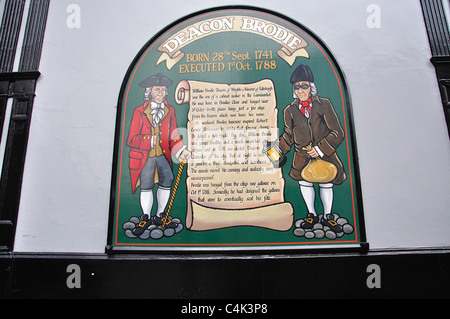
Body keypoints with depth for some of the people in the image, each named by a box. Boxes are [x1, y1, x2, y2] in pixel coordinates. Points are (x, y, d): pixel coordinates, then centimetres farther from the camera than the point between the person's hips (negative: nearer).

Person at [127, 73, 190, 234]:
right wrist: (150, 141, -23)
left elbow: (173, 136, 7)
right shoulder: (139, 112, -4)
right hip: (144, 156, -2)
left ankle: (159, 216, 23)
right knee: (146, 187, 5)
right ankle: (145, 218, 27)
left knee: (166, 182, 1)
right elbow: (131, 140, -8)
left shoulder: (169, 111, 6)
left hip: (163, 155, 3)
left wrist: (181, 150, -10)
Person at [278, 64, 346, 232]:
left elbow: (337, 133, -7)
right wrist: (278, 148, -5)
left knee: (326, 184, 10)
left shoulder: (324, 105, -7)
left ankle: (327, 217, 31)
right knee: (305, 183, 8)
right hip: (302, 156, 2)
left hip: (324, 154, -1)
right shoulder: (290, 110, -1)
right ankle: (312, 215, 31)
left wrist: (320, 149, -15)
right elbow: (288, 135, 9)